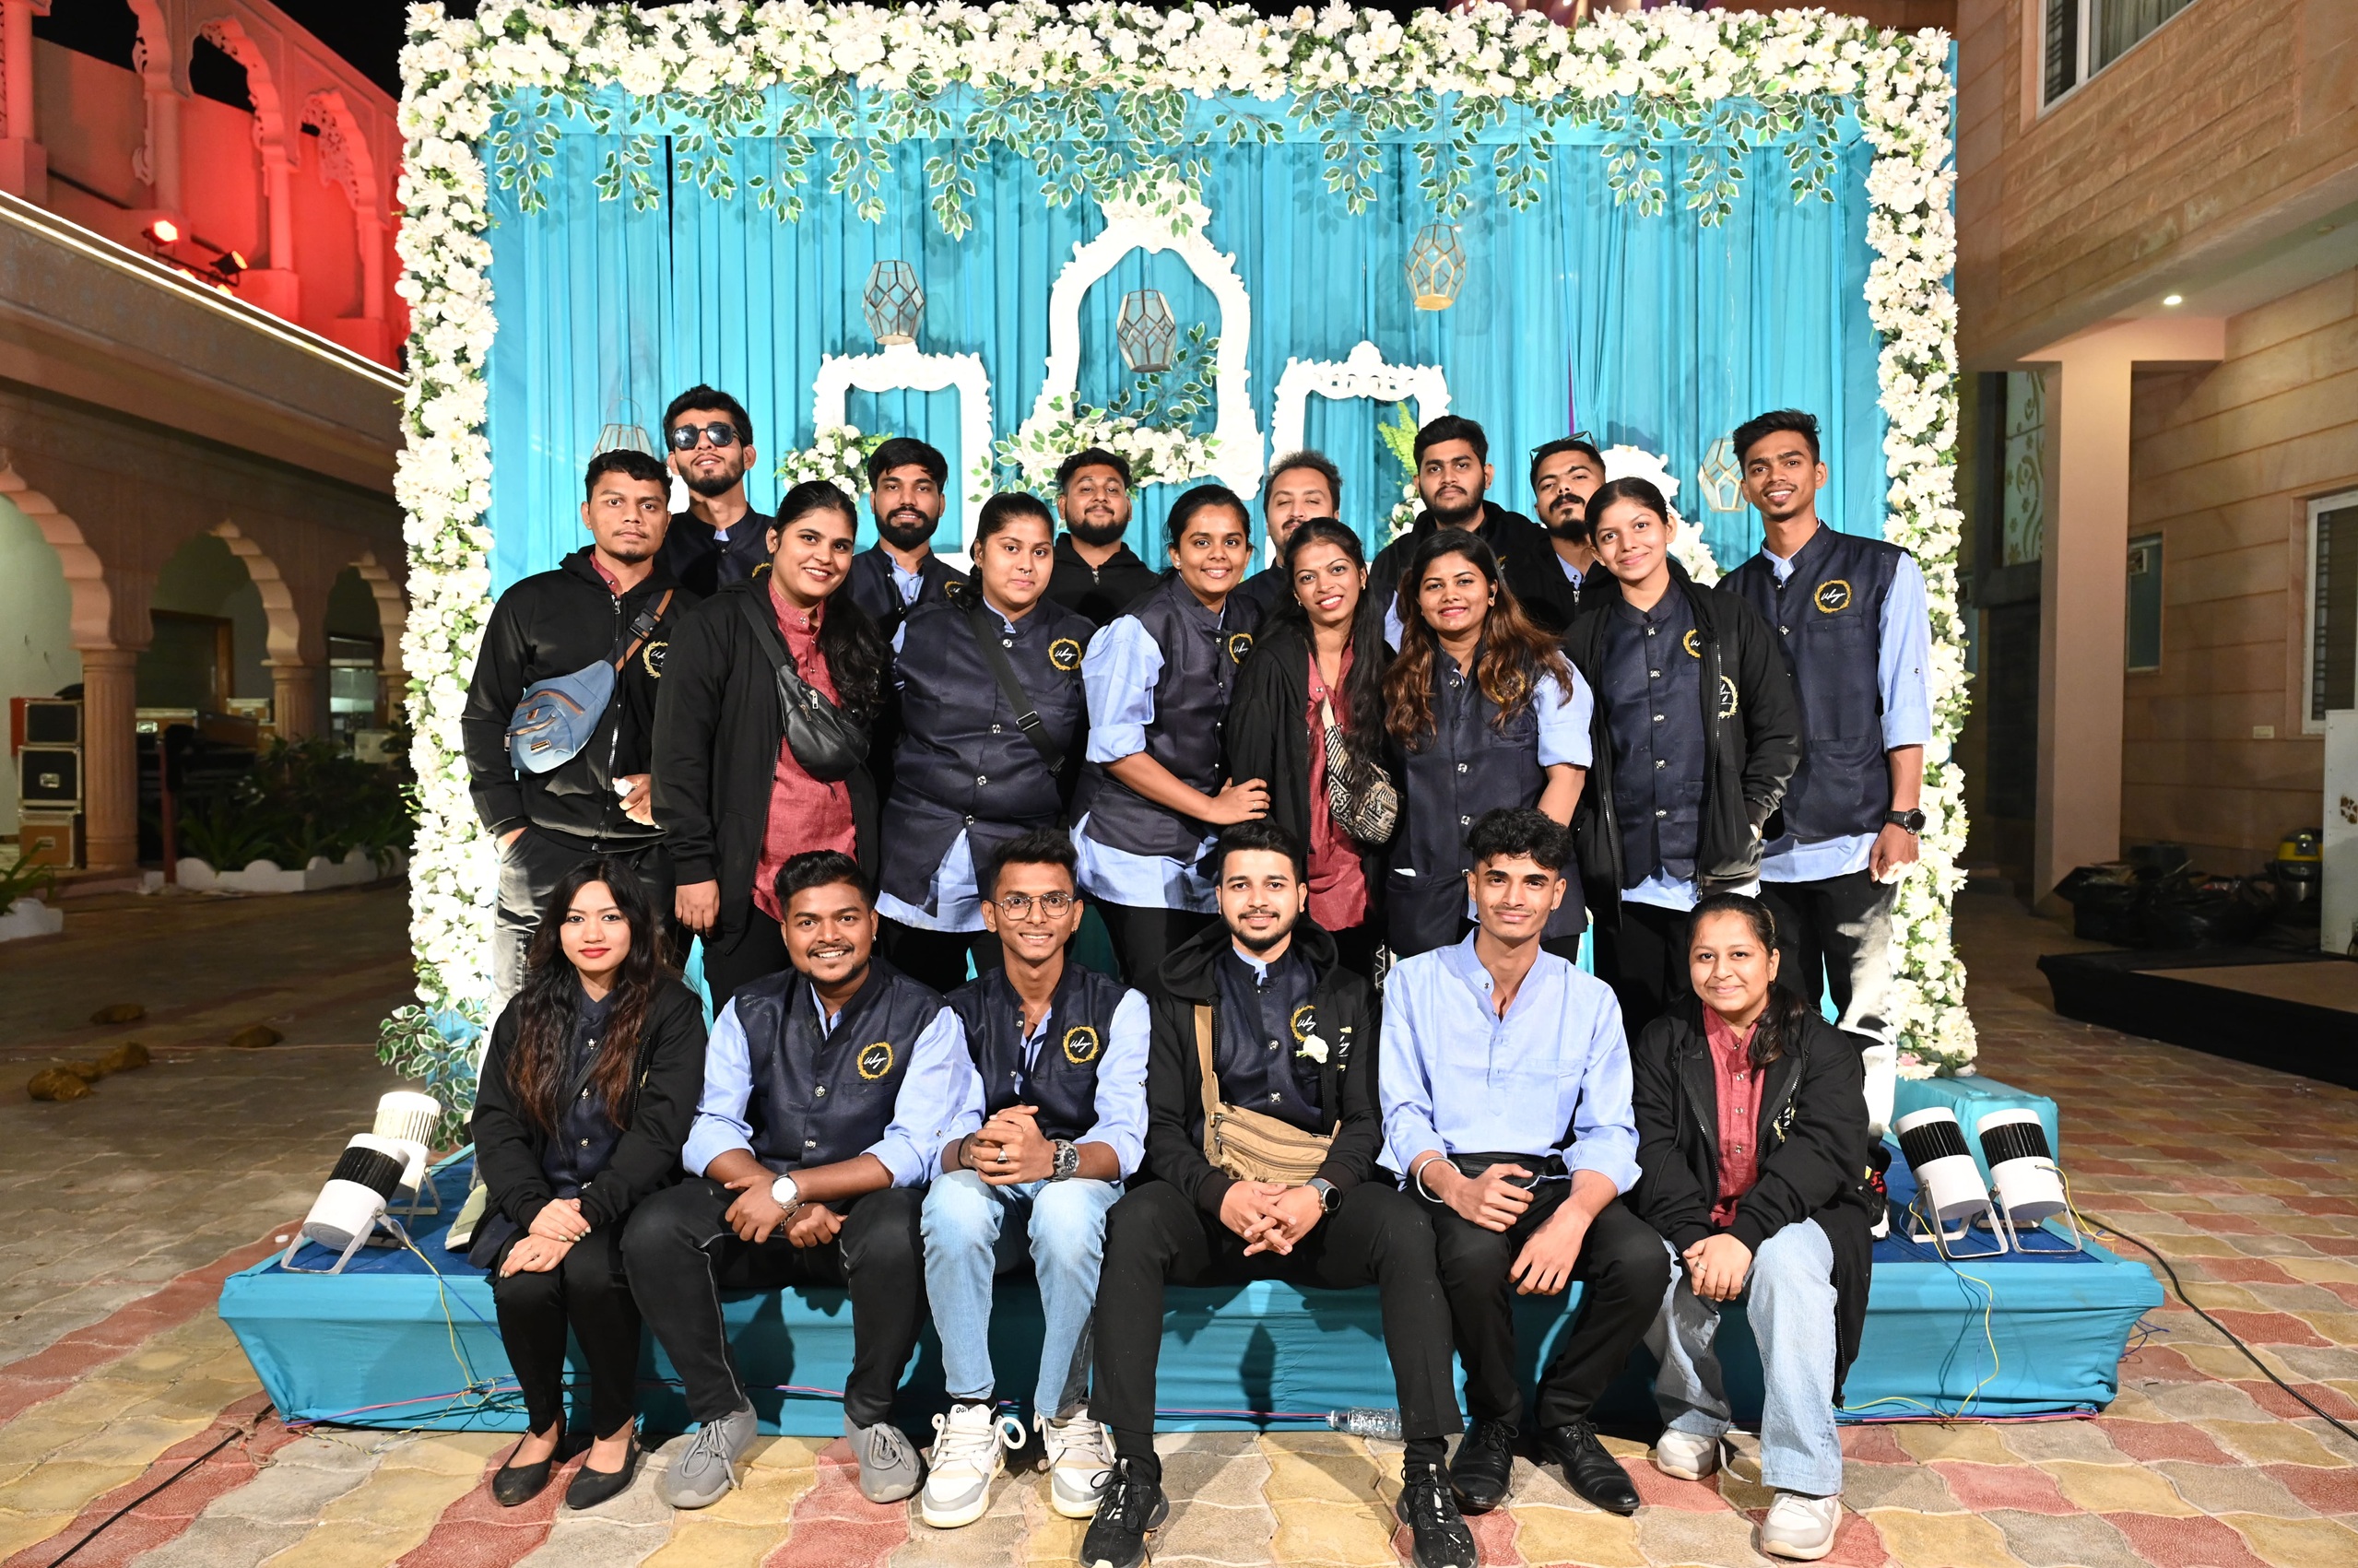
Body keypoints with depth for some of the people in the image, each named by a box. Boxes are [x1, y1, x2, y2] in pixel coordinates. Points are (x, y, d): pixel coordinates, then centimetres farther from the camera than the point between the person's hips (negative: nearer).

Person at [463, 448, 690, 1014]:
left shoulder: (691, 616, 8)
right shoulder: (531, 603, 8)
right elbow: (484, 718, 9)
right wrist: (508, 828, 1)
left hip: (655, 856, 0)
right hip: (547, 851, 0)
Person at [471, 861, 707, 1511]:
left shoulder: (671, 1010, -4)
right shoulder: (528, 1013, 9)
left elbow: (659, 1130, -12)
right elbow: (494, 1122, 2)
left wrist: (585, 1212, -23)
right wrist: (536, 1208, -15)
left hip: (628, 1200, -3)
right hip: (540, 1202, 3)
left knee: (588, 1270, -32)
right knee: (523, 1284, -26)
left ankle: (616, 1426, -5)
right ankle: (544, 1423, 4)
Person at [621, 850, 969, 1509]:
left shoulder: (924, 1017, -7)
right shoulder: (750, 1011, 5)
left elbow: (913, 1151, -15)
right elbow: (711, 1130, -4)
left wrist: (789, 1187, -23)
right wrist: (790, 1207, -22)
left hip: (865, 1207, -3)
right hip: (761, 1195, 4)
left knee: (896, 1233, -37)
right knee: (652, 1230, -22)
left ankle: (870, 1415, -8)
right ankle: (723, 1412, -2)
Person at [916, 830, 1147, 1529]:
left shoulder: (1118, 1006, 1)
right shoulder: (959, 1012, 7)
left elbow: (1124, 1139, -11)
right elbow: (944, 1138, -5)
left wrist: (1052, 1156, -34)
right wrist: (972, 1149, -31)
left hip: (1078, 1188, -1)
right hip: (988, 1199, 2)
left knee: (1065, 1207, -36)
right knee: (952, 1198, -33)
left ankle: (1065, 1416, -16)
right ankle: (971, 1420, -20)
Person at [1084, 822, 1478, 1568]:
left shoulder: (1345, 995, 14)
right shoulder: (1181, 995, 12)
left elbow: (1364, 1119, 5)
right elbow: (1163, 1126, 3)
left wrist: (1319, 1193, -17)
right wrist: (1222, 1192, -18)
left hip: (1319, 1203, 1)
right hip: (1211, 1199, 0)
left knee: (1407, 1228, -30)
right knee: (1133, 1221, -32)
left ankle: (1427, 1475, -21)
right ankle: (1133, 1474, -24)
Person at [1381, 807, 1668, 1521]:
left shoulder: (1590, 999, 11)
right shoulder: (1415, 982, 7)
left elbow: (1609, 1132, 1)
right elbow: (1404, 1114, 0)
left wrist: (1574, 1216, -21)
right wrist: (1453, 1185, -23)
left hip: (1554, 1179, 2)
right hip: (1453, 1181, -2)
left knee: (1642, 1259, -28)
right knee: (1476, 1254, -35)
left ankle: (1564, 1416, 1)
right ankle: (1494, 1421, -4)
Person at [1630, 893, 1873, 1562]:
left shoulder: (1818, 1043, -1)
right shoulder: (1664, 1041, 5)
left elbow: (1825, 1149, -15)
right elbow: (1653, 1148, -5)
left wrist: (1746, 1235, -29)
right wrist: (1697, 1237, -23)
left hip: (1789, 1216, -1)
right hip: (1692, 1219, 2)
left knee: (1788, 1263, -34)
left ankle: (1807, 1479, -28)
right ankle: (1695, 1413, -1)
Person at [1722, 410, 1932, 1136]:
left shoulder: (1883, 571, 7)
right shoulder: (1733, 594, 16)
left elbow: (1906, 703, 0)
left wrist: (1902, 817, -9)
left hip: (1853, 838, -3)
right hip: (1762, 849, 3)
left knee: (1865, 1015, -3)